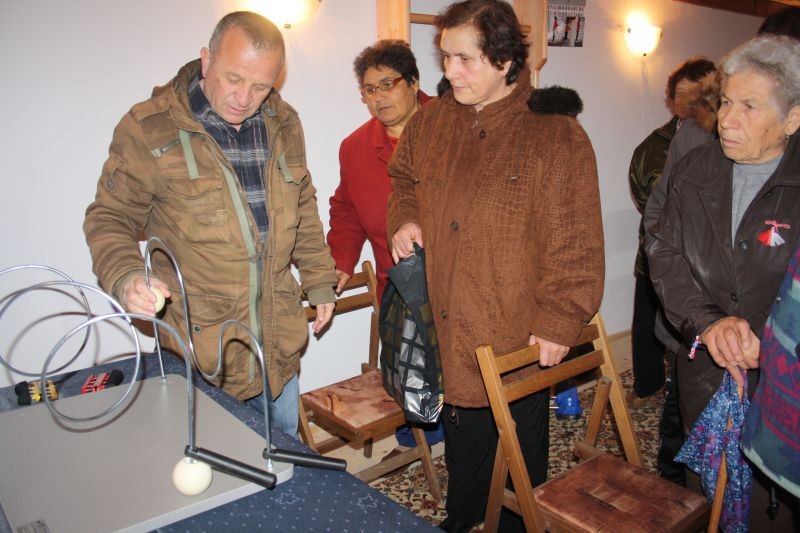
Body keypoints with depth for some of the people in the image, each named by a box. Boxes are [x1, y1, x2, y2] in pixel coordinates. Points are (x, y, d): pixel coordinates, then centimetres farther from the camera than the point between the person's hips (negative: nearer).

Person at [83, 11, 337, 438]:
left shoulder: (283, 124, 4)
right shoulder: (148, 128, -11)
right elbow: (110, 218, -5)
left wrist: (319, 281, 13)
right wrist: (125, 278, -24)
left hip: (279, 340, 5)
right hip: (198, 342, -4)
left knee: (283, 447, 21)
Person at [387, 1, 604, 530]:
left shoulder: (557, 135, -12)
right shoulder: (429, 121, 3)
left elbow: (576, 245, -12)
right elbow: (404, 179, 22)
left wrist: (559, 322, -16)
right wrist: (405, 219, 2)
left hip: (520, 338, -4)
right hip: (447, 332, 5)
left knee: (523, 451, 16)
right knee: (463, 443, 24)